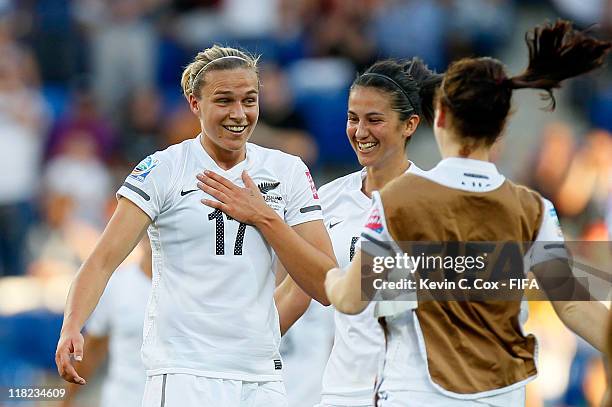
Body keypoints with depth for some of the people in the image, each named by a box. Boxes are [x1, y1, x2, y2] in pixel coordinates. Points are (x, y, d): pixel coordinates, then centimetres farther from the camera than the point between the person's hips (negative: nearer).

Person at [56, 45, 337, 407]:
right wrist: (72, 326, -29)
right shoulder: (162, 170, -2)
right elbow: (104, 259, -11)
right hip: (183, 374, -4)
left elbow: (327, 288, 2)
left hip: (263, 378, 4)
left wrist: (264, 216, -8)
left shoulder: (287, 171, 8)